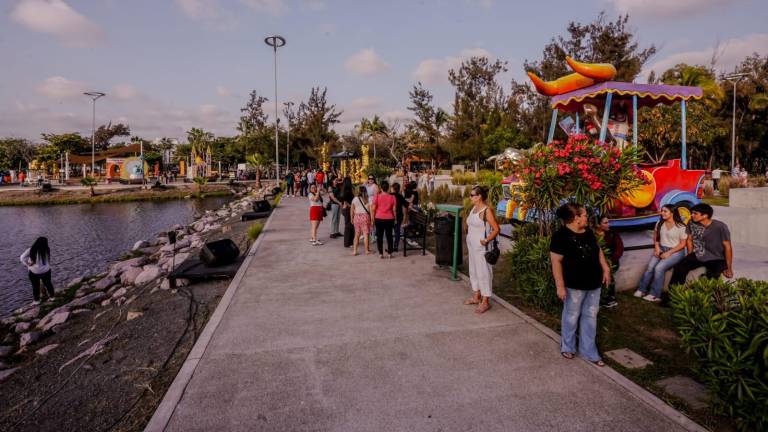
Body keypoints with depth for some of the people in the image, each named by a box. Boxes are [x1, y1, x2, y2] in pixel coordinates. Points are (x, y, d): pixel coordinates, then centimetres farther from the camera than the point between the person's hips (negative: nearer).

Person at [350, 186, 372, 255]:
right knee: (366, 234, 4)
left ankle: (354, 250, 10)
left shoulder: (355, 199, 2)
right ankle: (367, 250, 9)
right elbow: (370, 210, -10)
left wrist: (352, 218, 15)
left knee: (357, 234, 11)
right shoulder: (367, 199, -6)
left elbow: (352, 210, 5)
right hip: (365, 216, -3)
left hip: (357, 217, 3)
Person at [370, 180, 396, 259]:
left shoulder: (377, 196, -6)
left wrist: (373, 218, 4)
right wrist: (395, 218, 12)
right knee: (389, 236, 9)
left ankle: (380, 253, 6)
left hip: (379, 218, -1)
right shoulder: (392, 197, -2)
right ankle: (389, 253, 12)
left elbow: (373, 209, -6)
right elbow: (394, 209, 0)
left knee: (379, 236, 6)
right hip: (389, 219, 1)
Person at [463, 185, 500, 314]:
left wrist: (487, 240, -23)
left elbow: (496, 229, -17)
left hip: (481, 247, -9)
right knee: (473, 270, 17)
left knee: (483, 272, -3)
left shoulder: (486, 211, -16)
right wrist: (468, 236, 13)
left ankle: (485, 301, 5)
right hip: (471, 246, 9)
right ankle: (476, 296, 30)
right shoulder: (474, 208, 9)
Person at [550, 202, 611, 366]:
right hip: (575, 285, -7)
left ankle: (589, 351, 25)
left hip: (593, 283, 7)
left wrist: (606, 269, 10)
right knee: (572, 316, 8)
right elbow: (556, 261, -19)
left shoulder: (588, 232, 8)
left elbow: (598, 250, 20)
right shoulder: (561, 235, -18)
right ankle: (567, 347, 29)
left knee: (590, 317, 13)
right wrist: (560, 286, -21)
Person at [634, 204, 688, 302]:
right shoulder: (660, 223, 4)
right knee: (650, 267, -20)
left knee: (659, 268, -26)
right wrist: (657, 247, -1)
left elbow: (682, 244, -9)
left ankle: (654, 295, -19)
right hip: (661, 249, 5)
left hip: (676, 251, -5)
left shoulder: (681, 227, -11)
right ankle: (641, 290, -14)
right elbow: (655, 236, 16)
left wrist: (669, 253, -17)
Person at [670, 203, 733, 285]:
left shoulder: (720, 227, -17)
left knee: (711, 278, -31)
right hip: (698, 256, 4)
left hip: (716, 259, -3)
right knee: (679, 267, -19)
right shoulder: (691, 223, -6)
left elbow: (727, 247, -13)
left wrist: (729, 268, -10)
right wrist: (689, 258, 9)